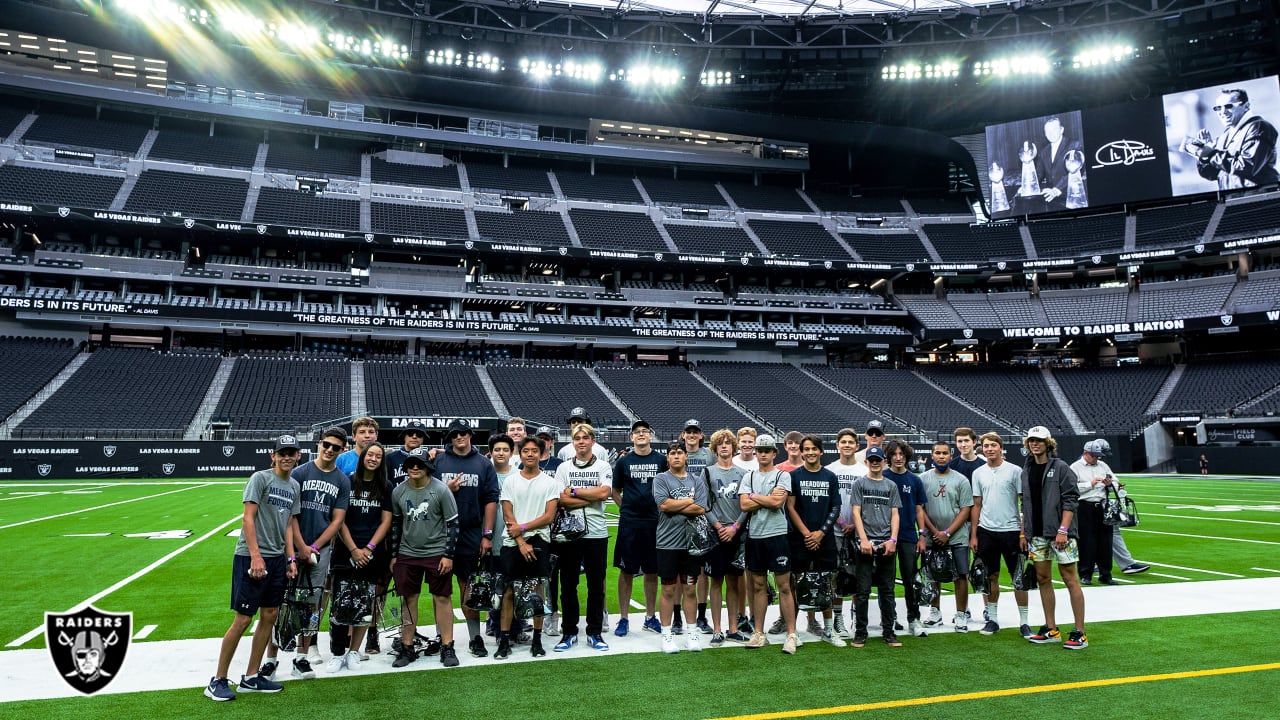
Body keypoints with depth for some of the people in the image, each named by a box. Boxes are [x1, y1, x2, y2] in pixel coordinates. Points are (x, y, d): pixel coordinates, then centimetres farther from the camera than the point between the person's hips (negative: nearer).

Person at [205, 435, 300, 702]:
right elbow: (247, 519, -13)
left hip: (278, 558, 7)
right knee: (243, 620, -4)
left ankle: (251, 677, 21)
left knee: (269, 616, 9)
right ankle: (218, 681, 10)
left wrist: (291, 559, 10)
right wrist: (256, 556, -19)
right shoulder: (260, 479, -8)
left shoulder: (295, 486, 12)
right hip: (251, 557, -7)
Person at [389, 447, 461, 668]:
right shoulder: (398, 491, 2)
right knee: (408, 599, 7)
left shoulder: (441, 490, -9)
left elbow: (453, 523, -6)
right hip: (407, 554, 3)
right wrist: (393, 555, 12)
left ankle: (447, 648, 9)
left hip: (437, 553, -3)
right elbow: (395, 524, 14)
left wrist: (448, 555, -9)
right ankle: (407, 648, 18)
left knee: (442, 598, 1)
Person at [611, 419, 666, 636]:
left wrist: (661, 510, 4)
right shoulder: (623, 461, 3)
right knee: (626, 571, 3)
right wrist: (628, 509, 2)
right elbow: (615, 492, 11)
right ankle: (624, 619, 13)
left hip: (654, 523, 1)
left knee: (652, 571, 10)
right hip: (629, 523, -1)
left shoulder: (661, 460, 4)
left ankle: (650, 617, 23)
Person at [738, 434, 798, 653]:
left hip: (777, 535, -4)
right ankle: (759, 633, 20)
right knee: (757, 585, 11)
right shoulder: (748, 477, 9)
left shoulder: (783, 475, -1)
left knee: (784, 586, 0)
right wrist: (769, 498, -8)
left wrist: (755, 496, -4)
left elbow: (778, 502, -15)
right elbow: (744, 505, -4)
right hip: (754, 536, 4)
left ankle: (791, 634, 7)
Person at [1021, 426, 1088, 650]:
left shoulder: (1060, 468, -5)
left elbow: (1071, 501, -10)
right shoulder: (1026, 471, 12)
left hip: (1059, 533, -6)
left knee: (1070, 579, -2)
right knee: (1043, 579, 9)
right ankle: (1051, 629, 18)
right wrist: (1023, 532, 12)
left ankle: (1080, 633, 4)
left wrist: (1063, 530, -17)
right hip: (1037, 535, 6)